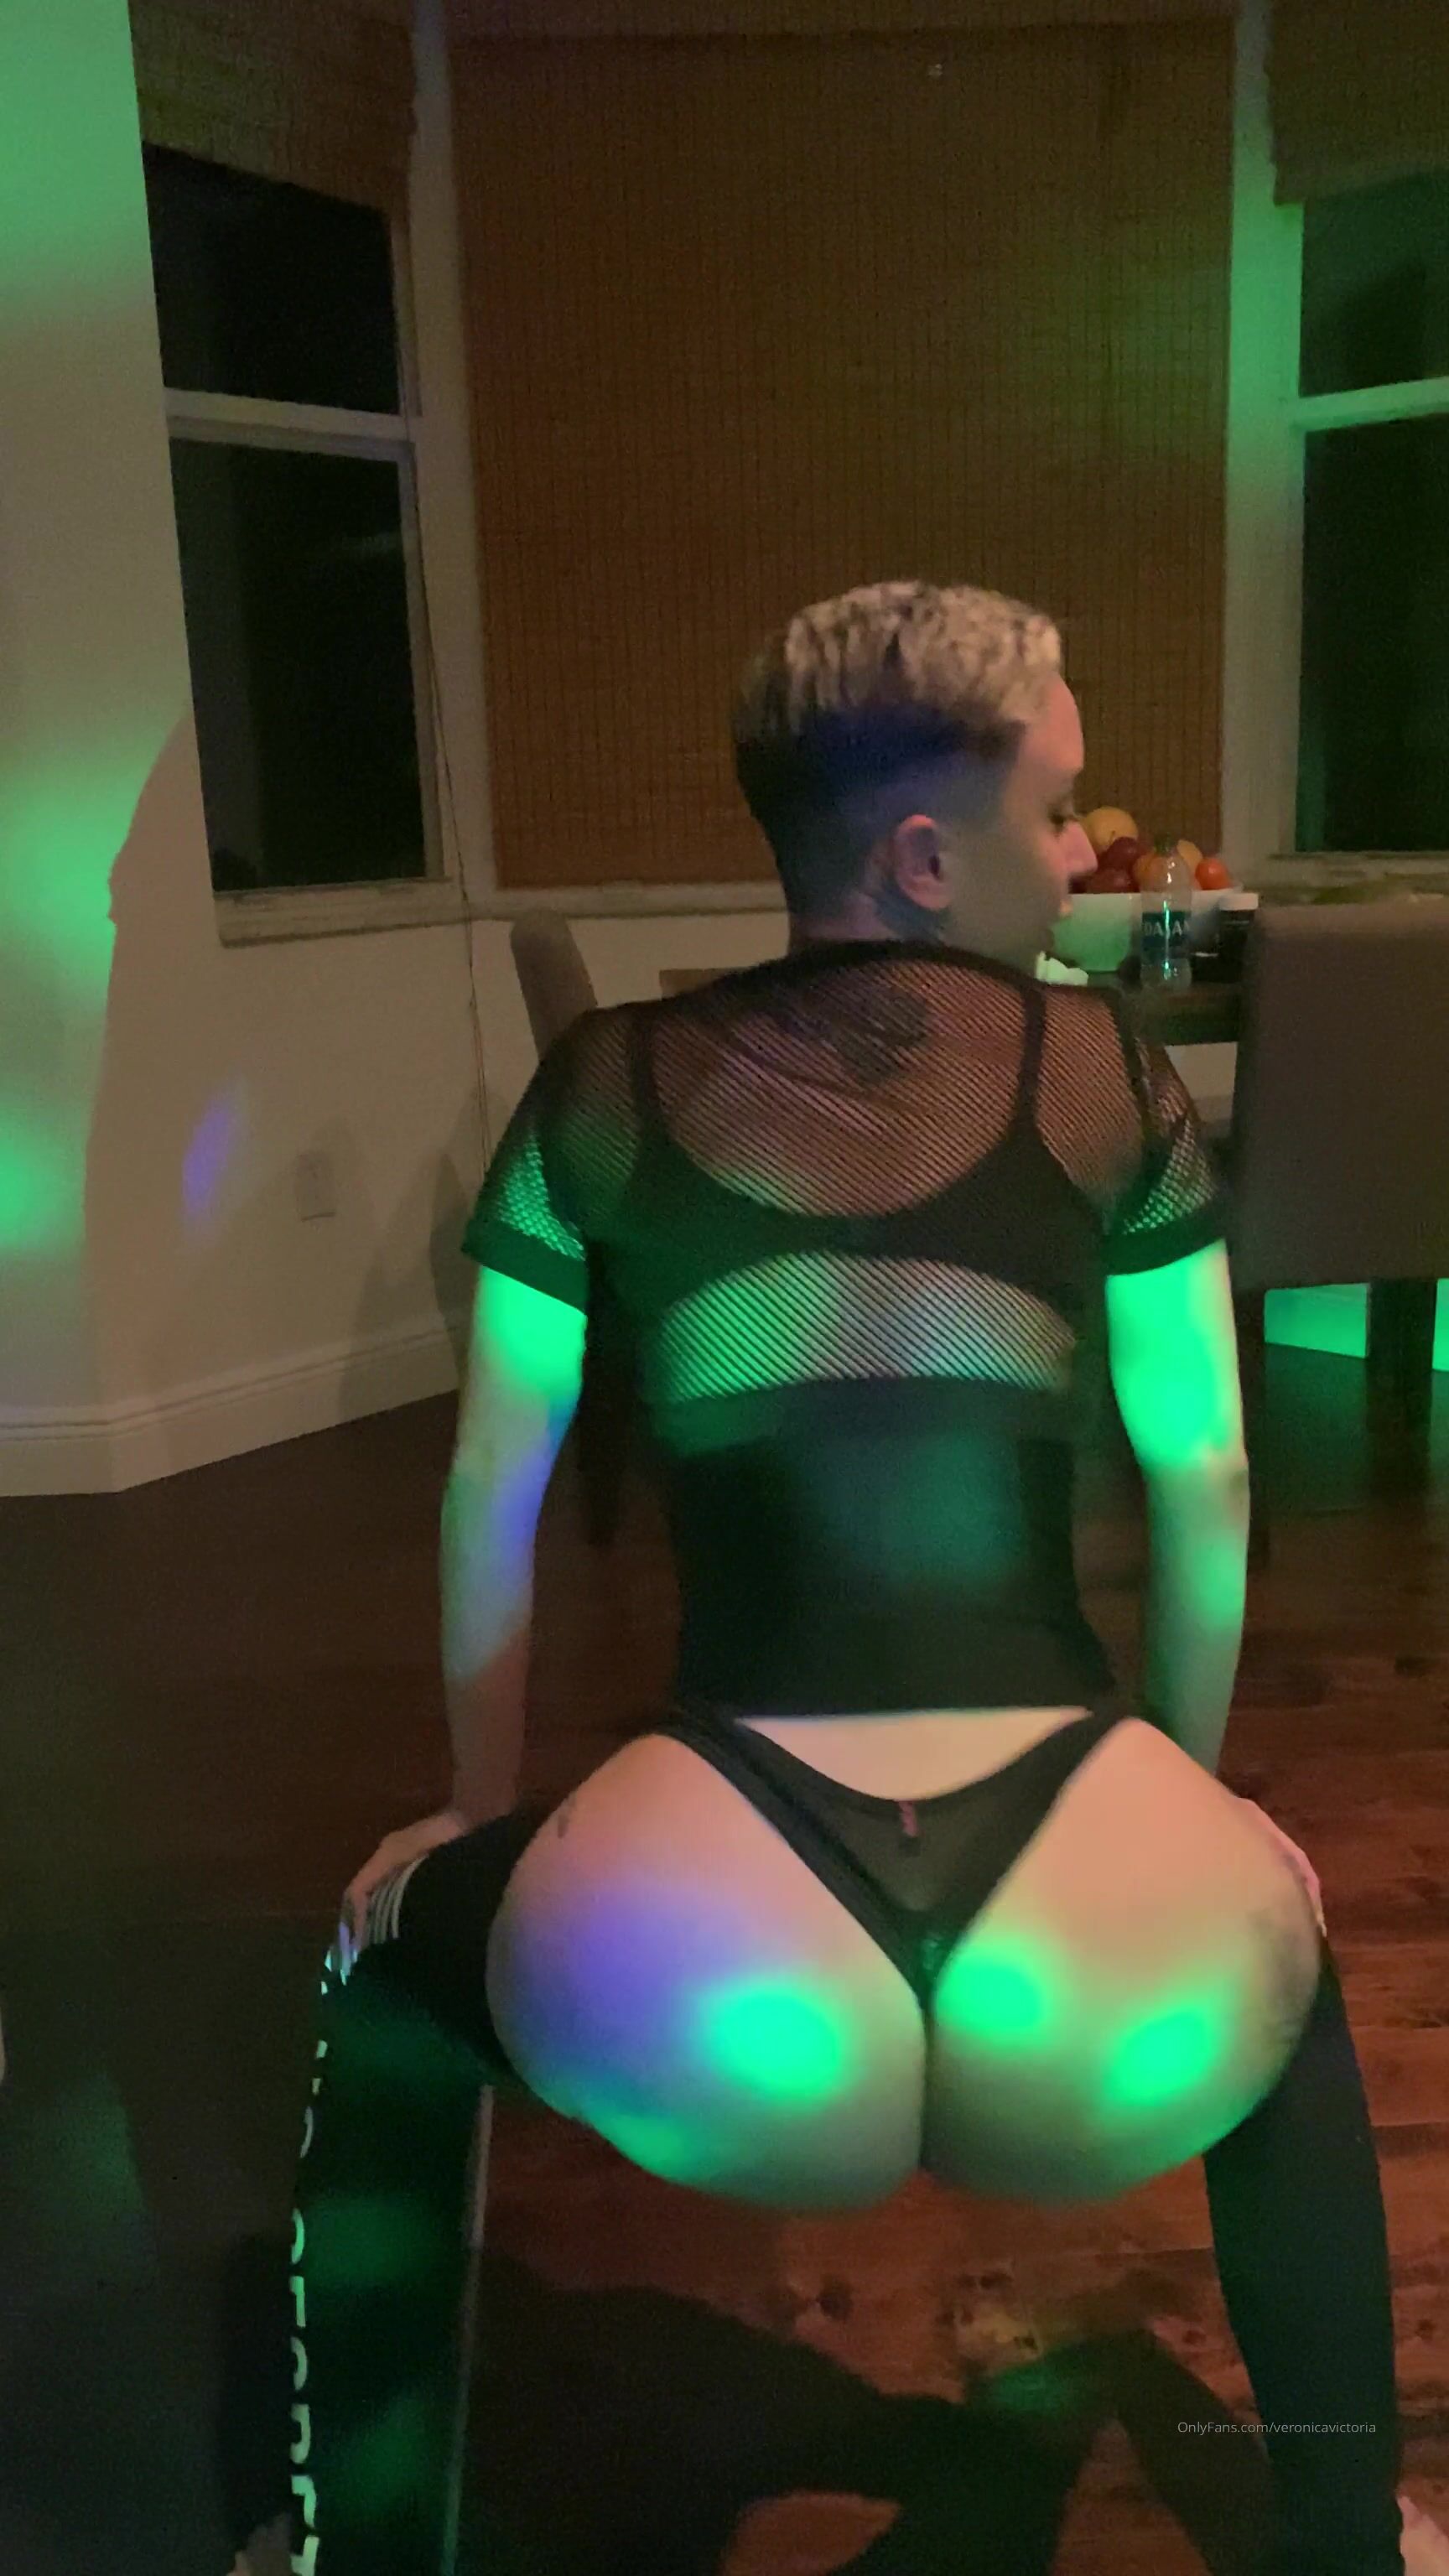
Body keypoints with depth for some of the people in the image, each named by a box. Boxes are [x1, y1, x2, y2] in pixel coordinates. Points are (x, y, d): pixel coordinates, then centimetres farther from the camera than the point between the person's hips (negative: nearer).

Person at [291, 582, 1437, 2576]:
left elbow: (491, 1487, 15)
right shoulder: (1108, 1074, 8)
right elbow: (1207, 1481, 15)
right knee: (1281, 1923, 38)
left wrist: (484, 1809, 31)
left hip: (719, 2021, 0)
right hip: (1113, 2017, 1)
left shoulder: (607, 1084, 9)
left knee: (401, 1938, 32)